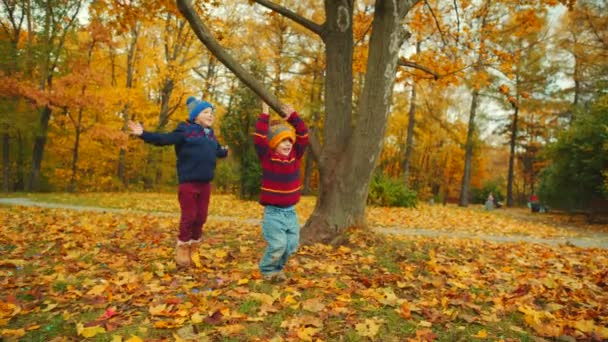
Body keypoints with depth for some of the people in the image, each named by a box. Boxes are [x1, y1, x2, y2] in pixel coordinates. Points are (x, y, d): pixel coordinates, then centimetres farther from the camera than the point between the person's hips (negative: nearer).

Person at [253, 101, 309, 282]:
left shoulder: (295, 156, 4)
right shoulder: (267, 157, -8)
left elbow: (303, 137, 3)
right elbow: (259, 138, -19)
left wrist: (293, 116, -1)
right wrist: (264, 115, -16)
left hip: (290, 211, 5)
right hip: (273, 212, -5)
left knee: (292, 244, 8)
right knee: (278, 244, -12)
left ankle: (277, 268, 29)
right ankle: (267, 269, 13)